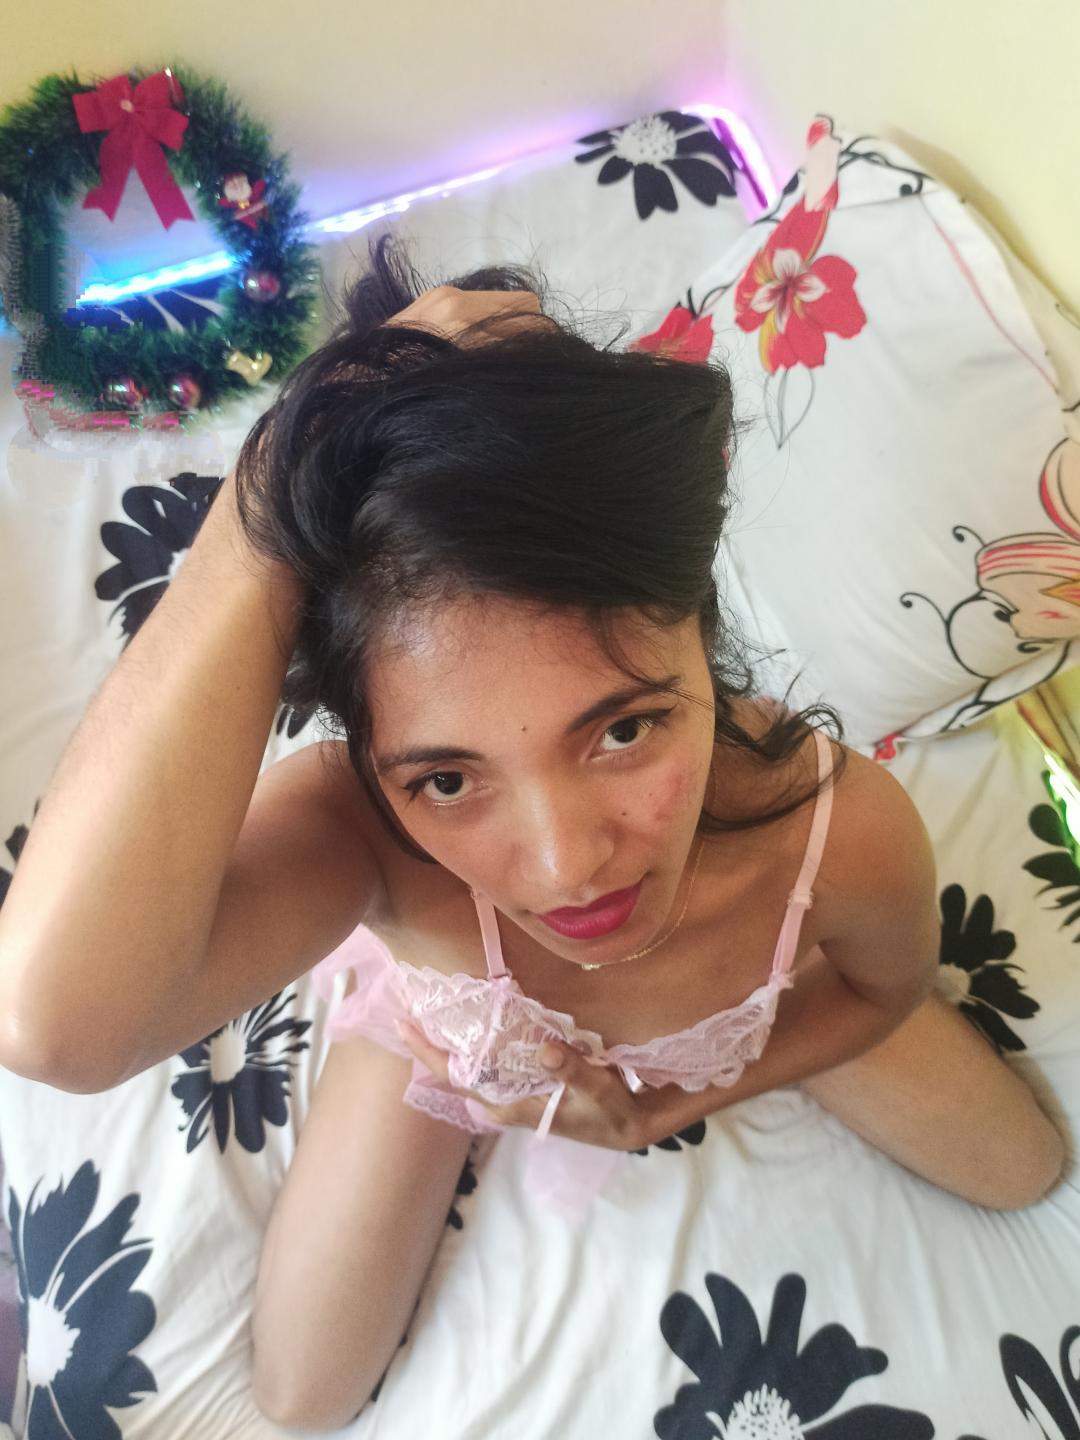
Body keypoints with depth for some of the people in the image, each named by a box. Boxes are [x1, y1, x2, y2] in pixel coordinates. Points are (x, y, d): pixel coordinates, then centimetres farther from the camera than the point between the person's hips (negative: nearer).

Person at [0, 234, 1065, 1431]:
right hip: (447, 1023, -1)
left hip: (752, 1018, 2)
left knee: (1023, 1171, 21)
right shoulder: (358, 826, -46)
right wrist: (289, 471, -65)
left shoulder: (845, 829, -40)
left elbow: (885, 990, -15)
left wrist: (674, 1100, -18)